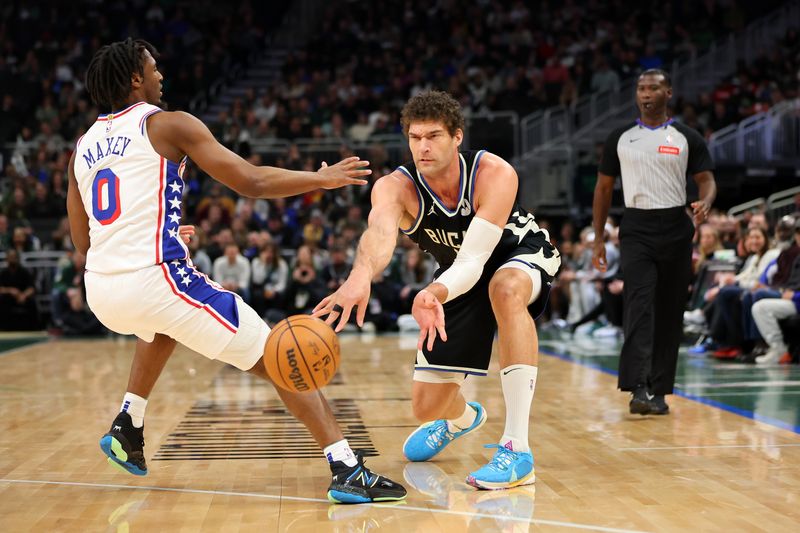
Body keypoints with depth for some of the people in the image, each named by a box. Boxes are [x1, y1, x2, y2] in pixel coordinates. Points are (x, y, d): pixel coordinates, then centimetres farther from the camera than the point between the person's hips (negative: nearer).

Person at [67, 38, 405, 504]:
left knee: (164, 326, 42)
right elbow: (252, 182, -6)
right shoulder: (168, 125, 0)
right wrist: (322, 178, 8)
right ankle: (348, 470, -10)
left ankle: (128, 429, 32)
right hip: (156, 276, -7)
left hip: (100, 290, 7)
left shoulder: (84, 146, 18)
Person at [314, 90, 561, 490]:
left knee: (505, 288, -42)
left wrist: (435, 293, -63)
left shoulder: (495, 175, -34)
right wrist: (361, 274, -73)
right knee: (427, 407, 0)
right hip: (456, 275, 3)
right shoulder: (395, 186, -27)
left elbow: (474, 260, -42)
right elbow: (379, 232, -50)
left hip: (522, 255, -3)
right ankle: (463, 416, 44)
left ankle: (516, 447, -38)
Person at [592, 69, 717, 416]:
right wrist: (598, 239, 7)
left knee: (669, 313, 4)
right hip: (636, 230, -1)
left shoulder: (687, 138, 6)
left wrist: (705, 202, -22)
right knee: (639, 305, -17)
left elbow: (706, 180, 2)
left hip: (676, 230, 1)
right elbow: (603, 187, 12)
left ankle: (658, 391, 13)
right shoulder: (620, 138, 8)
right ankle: (638, 388, -24)